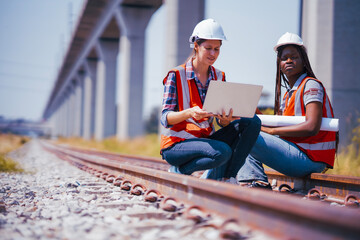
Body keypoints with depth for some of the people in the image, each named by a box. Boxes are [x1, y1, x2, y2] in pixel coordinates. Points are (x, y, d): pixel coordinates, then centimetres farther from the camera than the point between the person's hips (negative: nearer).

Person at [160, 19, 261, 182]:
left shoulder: (219, 77, 9)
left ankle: (226, 178, -12)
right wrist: (189, 113, -33)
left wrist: (225, 120, -20)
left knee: (252, 122, -13)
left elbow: (222, 121, 5)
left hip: (205, 140, 6)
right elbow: (165, 119, -13)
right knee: (222, 152, -34)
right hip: (176, 145, -6)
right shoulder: (176, 75, -6)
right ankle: (179, 171, -8)